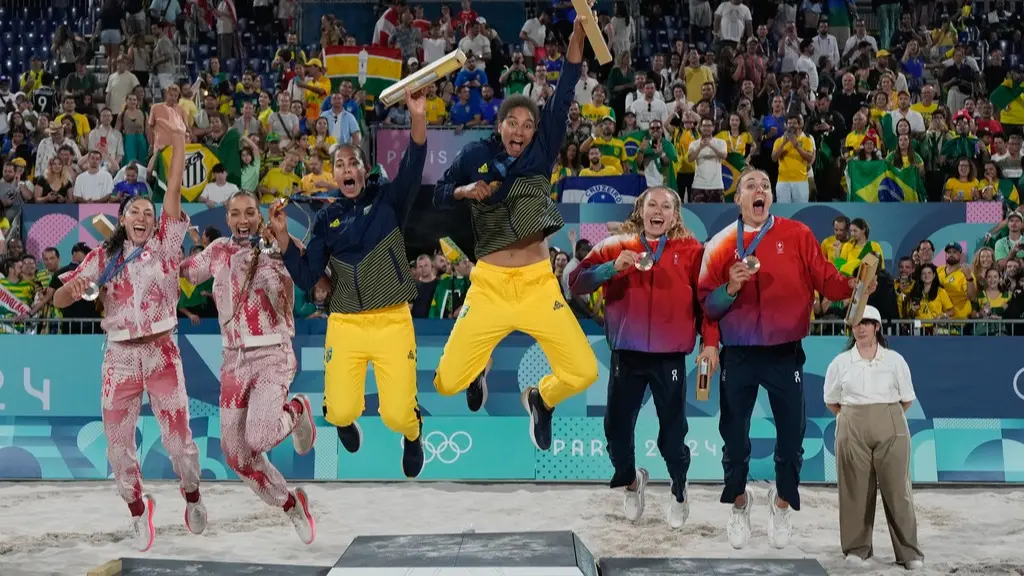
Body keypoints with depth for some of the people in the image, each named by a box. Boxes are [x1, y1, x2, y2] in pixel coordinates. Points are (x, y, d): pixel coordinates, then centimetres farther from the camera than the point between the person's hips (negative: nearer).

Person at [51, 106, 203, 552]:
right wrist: (73, 288, -22)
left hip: (161, 353, -2)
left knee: (178, 436, -1)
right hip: (119, 357, 2)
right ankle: (138, 508, 26)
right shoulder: (103, 257, 5)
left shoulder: (165, 245, 2)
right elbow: (59, 301, 2)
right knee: (118, 443, 4)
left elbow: (174, 190, -9)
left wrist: (178, 139, -17)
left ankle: (192, 498, 26)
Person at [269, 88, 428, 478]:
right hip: (344, 324, 2)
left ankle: (412, 435, 28)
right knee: (340, 412, -9)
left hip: (393, 321, -2)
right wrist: (283, 237, -13)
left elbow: (412, 170, -20)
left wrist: (418, 119, -36)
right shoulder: (326, 218, 7)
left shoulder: (388, 199, 1)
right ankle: (347, 422, 31)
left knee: (398, 416, -11)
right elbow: (306, 279, 1)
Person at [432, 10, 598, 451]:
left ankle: (540, 399, 25)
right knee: (447, 382, -7)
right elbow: (436, 196, 12)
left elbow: (563, 96, -5)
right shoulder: (473, 157, 4)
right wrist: (464, 191, -10)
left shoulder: (542, 153, 5)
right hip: (489, 285, -1)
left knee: (584, 372, -11)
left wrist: (578, 33, -14)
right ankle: (477, 374, 33)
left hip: (539, 284, 1)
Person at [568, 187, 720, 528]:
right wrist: (613, 267, -17)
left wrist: (710, 342, -4)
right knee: (617, 429, 5)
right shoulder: (616, 245, 5)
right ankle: (631, 481, 34)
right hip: (626, 355, 1)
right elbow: (576, 283, -2)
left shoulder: (690, 250, 4)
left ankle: (679, 493, 29)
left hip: (670, 357, -1)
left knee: (672, 432, 5)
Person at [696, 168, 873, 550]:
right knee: (734, 437, 8)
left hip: (785, 353, 0)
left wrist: (854, 285, -22)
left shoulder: (797, 235, 1)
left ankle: (782, 505, 30)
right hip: (739, 355, 0)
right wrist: (731, 288, -19)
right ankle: (739, 505, 31)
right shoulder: (721, 244, 1)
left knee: (791, 436, 6)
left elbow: (825, 280, -4)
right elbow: (706, 304, -1)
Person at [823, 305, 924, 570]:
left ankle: (909, 552, 3)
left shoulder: (894, 360, 4)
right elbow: (831, 400, 14)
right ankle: (857, 548, 14)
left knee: (897, 489, -3)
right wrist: (853, 418, 8)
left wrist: (886, 416, 9)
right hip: (852, 430, 1)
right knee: (856, 490, 2)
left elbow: (907, 399, 11)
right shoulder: (840, 362, 6)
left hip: (890, 430, -1)